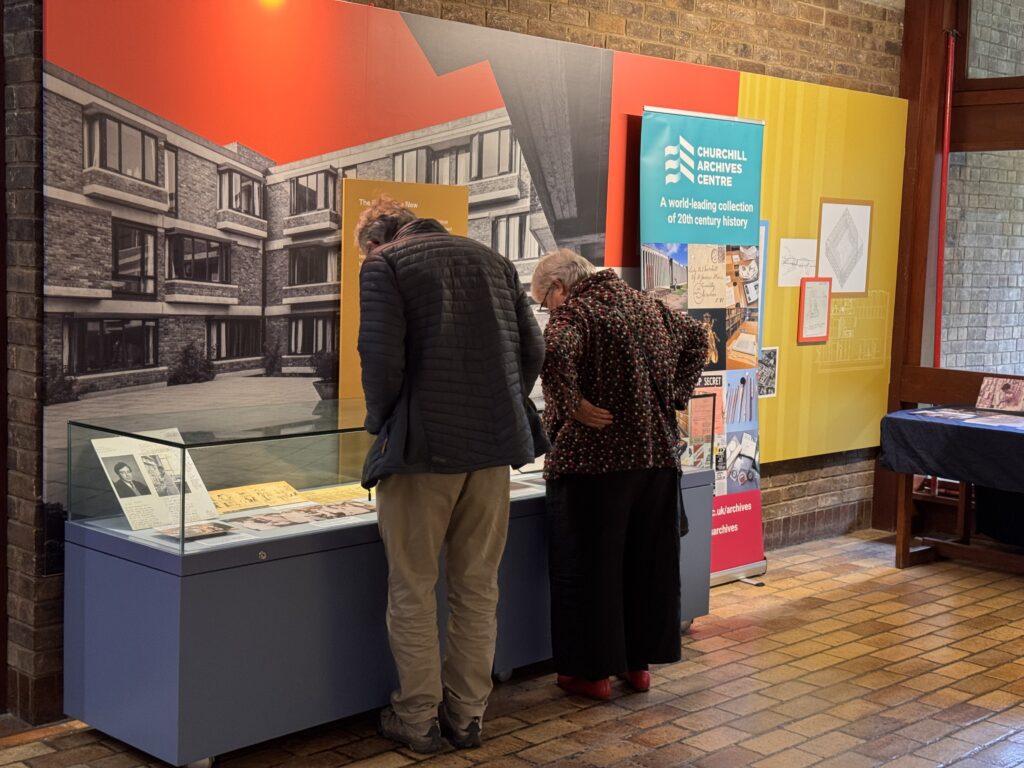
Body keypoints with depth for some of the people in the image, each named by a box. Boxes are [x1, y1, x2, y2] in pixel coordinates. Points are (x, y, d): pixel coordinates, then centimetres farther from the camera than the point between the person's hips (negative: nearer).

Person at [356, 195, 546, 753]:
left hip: (422, 446, -5)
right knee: (477, 588, 14)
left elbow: (382, 359, -13)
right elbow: (532, 350, 10)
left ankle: (418, 719, 14)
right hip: (494, 446, 5)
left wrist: (380, 425, 2)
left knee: (412, 590, 7)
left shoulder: (384, 266, -3)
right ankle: (467, 715, 21)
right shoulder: (492, 259, 14)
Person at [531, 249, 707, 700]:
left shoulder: (574, 312, -11)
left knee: (588, 567, 5)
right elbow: (697, 338, 25)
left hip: (593, 463, -7)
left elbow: (555, 353, -32)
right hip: (657, 456, 7)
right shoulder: (648, 306, 12)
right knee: (649, 564, 15)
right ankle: (640, 662, 26)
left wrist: (571, 404, -19)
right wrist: (675, 394, 18)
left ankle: (592, 671, 13)